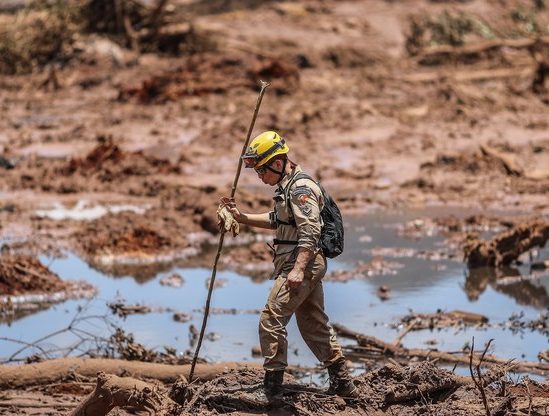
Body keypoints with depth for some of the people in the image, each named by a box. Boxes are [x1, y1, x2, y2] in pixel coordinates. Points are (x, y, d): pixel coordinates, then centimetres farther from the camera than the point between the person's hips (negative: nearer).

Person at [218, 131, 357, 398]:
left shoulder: (301, 188, -15)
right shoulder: (287, 187, 17)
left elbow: (310, 233, -24)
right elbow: (276, 220, 30)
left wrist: (298, 269, -31)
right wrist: (242, 217, 21)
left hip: (303, 265, -11)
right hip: (309, 266, 11)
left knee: (271, 319, -11)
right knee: (314, 325, 16)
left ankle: (272, 384, -10)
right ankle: (342, 383, 21)